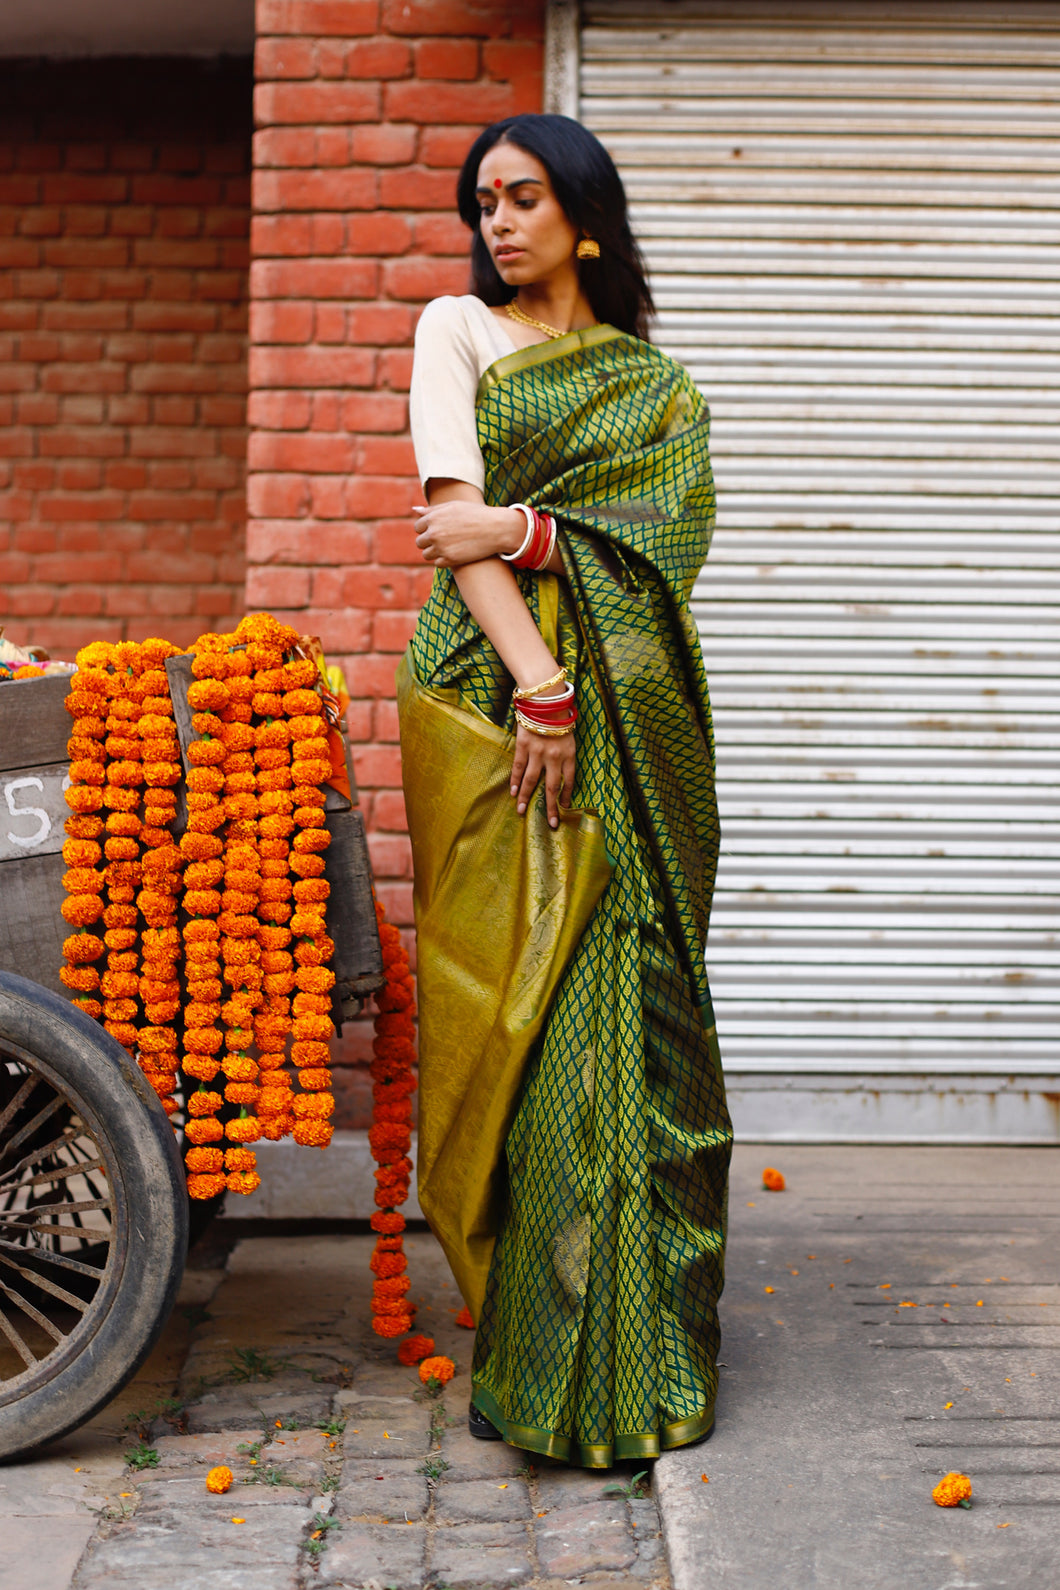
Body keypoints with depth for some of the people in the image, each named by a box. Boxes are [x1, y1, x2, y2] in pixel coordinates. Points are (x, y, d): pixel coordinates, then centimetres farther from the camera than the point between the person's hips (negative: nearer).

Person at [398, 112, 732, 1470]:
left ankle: (635, 1343, 9)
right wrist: (535, 675, -15)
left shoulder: (656, 382, 17)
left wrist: (520, 528, -15)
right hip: (494, 684, -2)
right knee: (516, 995, -5)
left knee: (621, 991, -1)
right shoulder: (456, 330, 12)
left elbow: (671, 522, 0)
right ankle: (523, 1348, 3)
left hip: (626, 708, 2)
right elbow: (456, 512, -2)